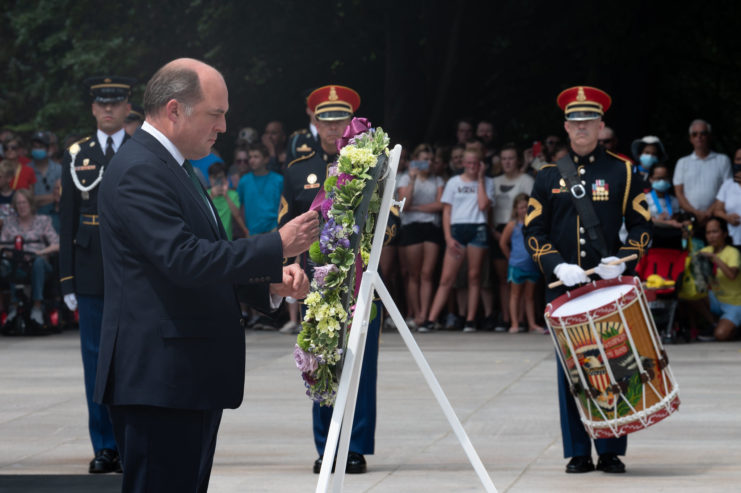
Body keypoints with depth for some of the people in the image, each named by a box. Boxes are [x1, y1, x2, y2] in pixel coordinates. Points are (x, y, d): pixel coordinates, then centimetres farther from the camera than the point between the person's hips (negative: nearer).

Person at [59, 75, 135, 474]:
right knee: (96, 360, 3)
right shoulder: (76, 156, 7)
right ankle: (104, 447, 9)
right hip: (92, 272, 1)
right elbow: (67, 220, 7)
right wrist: (67, 279, 1)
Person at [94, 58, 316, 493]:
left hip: (193, 377, 11)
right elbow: (185, 260, -23)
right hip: (160, 379, -11)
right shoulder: (138, 171, -14)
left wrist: (272, 282, 7)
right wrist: (277, 247, -17)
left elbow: (210, 262, 24)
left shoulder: (176, 169, 20)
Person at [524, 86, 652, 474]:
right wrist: (558, 266, -10)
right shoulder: (549, 176, 8)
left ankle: (611, 452, 6)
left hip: (610, 286, -1)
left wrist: (622, 259, -13)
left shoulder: (621, 171, 5)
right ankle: (578, 453, 7)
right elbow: (533, 230, 6)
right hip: (564, 288, 1)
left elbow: (641, 226, 5)